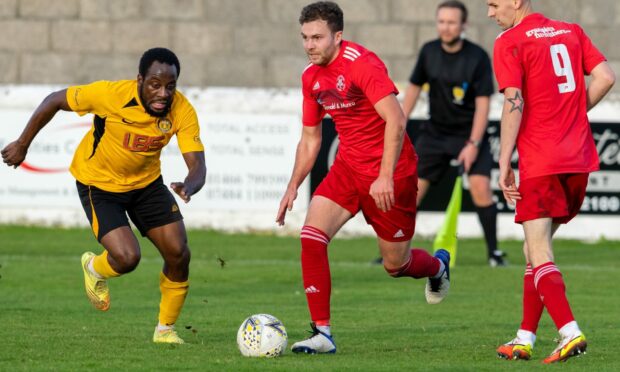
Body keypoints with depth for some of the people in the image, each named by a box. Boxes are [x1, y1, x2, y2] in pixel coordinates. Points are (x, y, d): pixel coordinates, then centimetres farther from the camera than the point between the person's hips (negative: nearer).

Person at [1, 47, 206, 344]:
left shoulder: (182, 111, -23)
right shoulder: (112, 95, -31)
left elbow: (197, 165, -26)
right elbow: (54, 101, -16)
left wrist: (189, 186, -50)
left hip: (147, 181, 4)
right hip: (98, 184, -4)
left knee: (179, 254, -6)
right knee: (127, 258, -20)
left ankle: (166, 329, 18)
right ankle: (94, 269, 19)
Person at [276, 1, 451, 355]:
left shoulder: (362, 63, -21)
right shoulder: (311, 77, 4)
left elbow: (396, 120, -28)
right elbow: (310, 139, 16)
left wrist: (386, 176, -34)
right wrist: (293, 187, 9)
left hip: (390, 170, -6)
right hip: (349, 166, 6)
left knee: (395, 264, 6)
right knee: (312, 236, -16)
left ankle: (437, 266, 44)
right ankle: (322, 333, -13)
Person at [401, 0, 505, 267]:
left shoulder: (477, 57, -14)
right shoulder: (429, 52, -2)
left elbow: (482, 103, -14)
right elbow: (414, 87, 11)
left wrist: (473, 144, -20)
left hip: (470, 134, -3)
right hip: (435, 132, 4)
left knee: (480, 187, -19)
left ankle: (494, 252, -7)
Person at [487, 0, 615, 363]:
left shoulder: (509, 42, -4)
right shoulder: (571, 32, 14)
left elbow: (513, 103, -13)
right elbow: (606, 77, 5)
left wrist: (504, 164, -11)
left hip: (541, 162, -7)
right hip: (579, 159, 7)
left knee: (539, 255, -6)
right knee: (535, 249, 16)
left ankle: (570, 332, -22)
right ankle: (525, 339, 17)